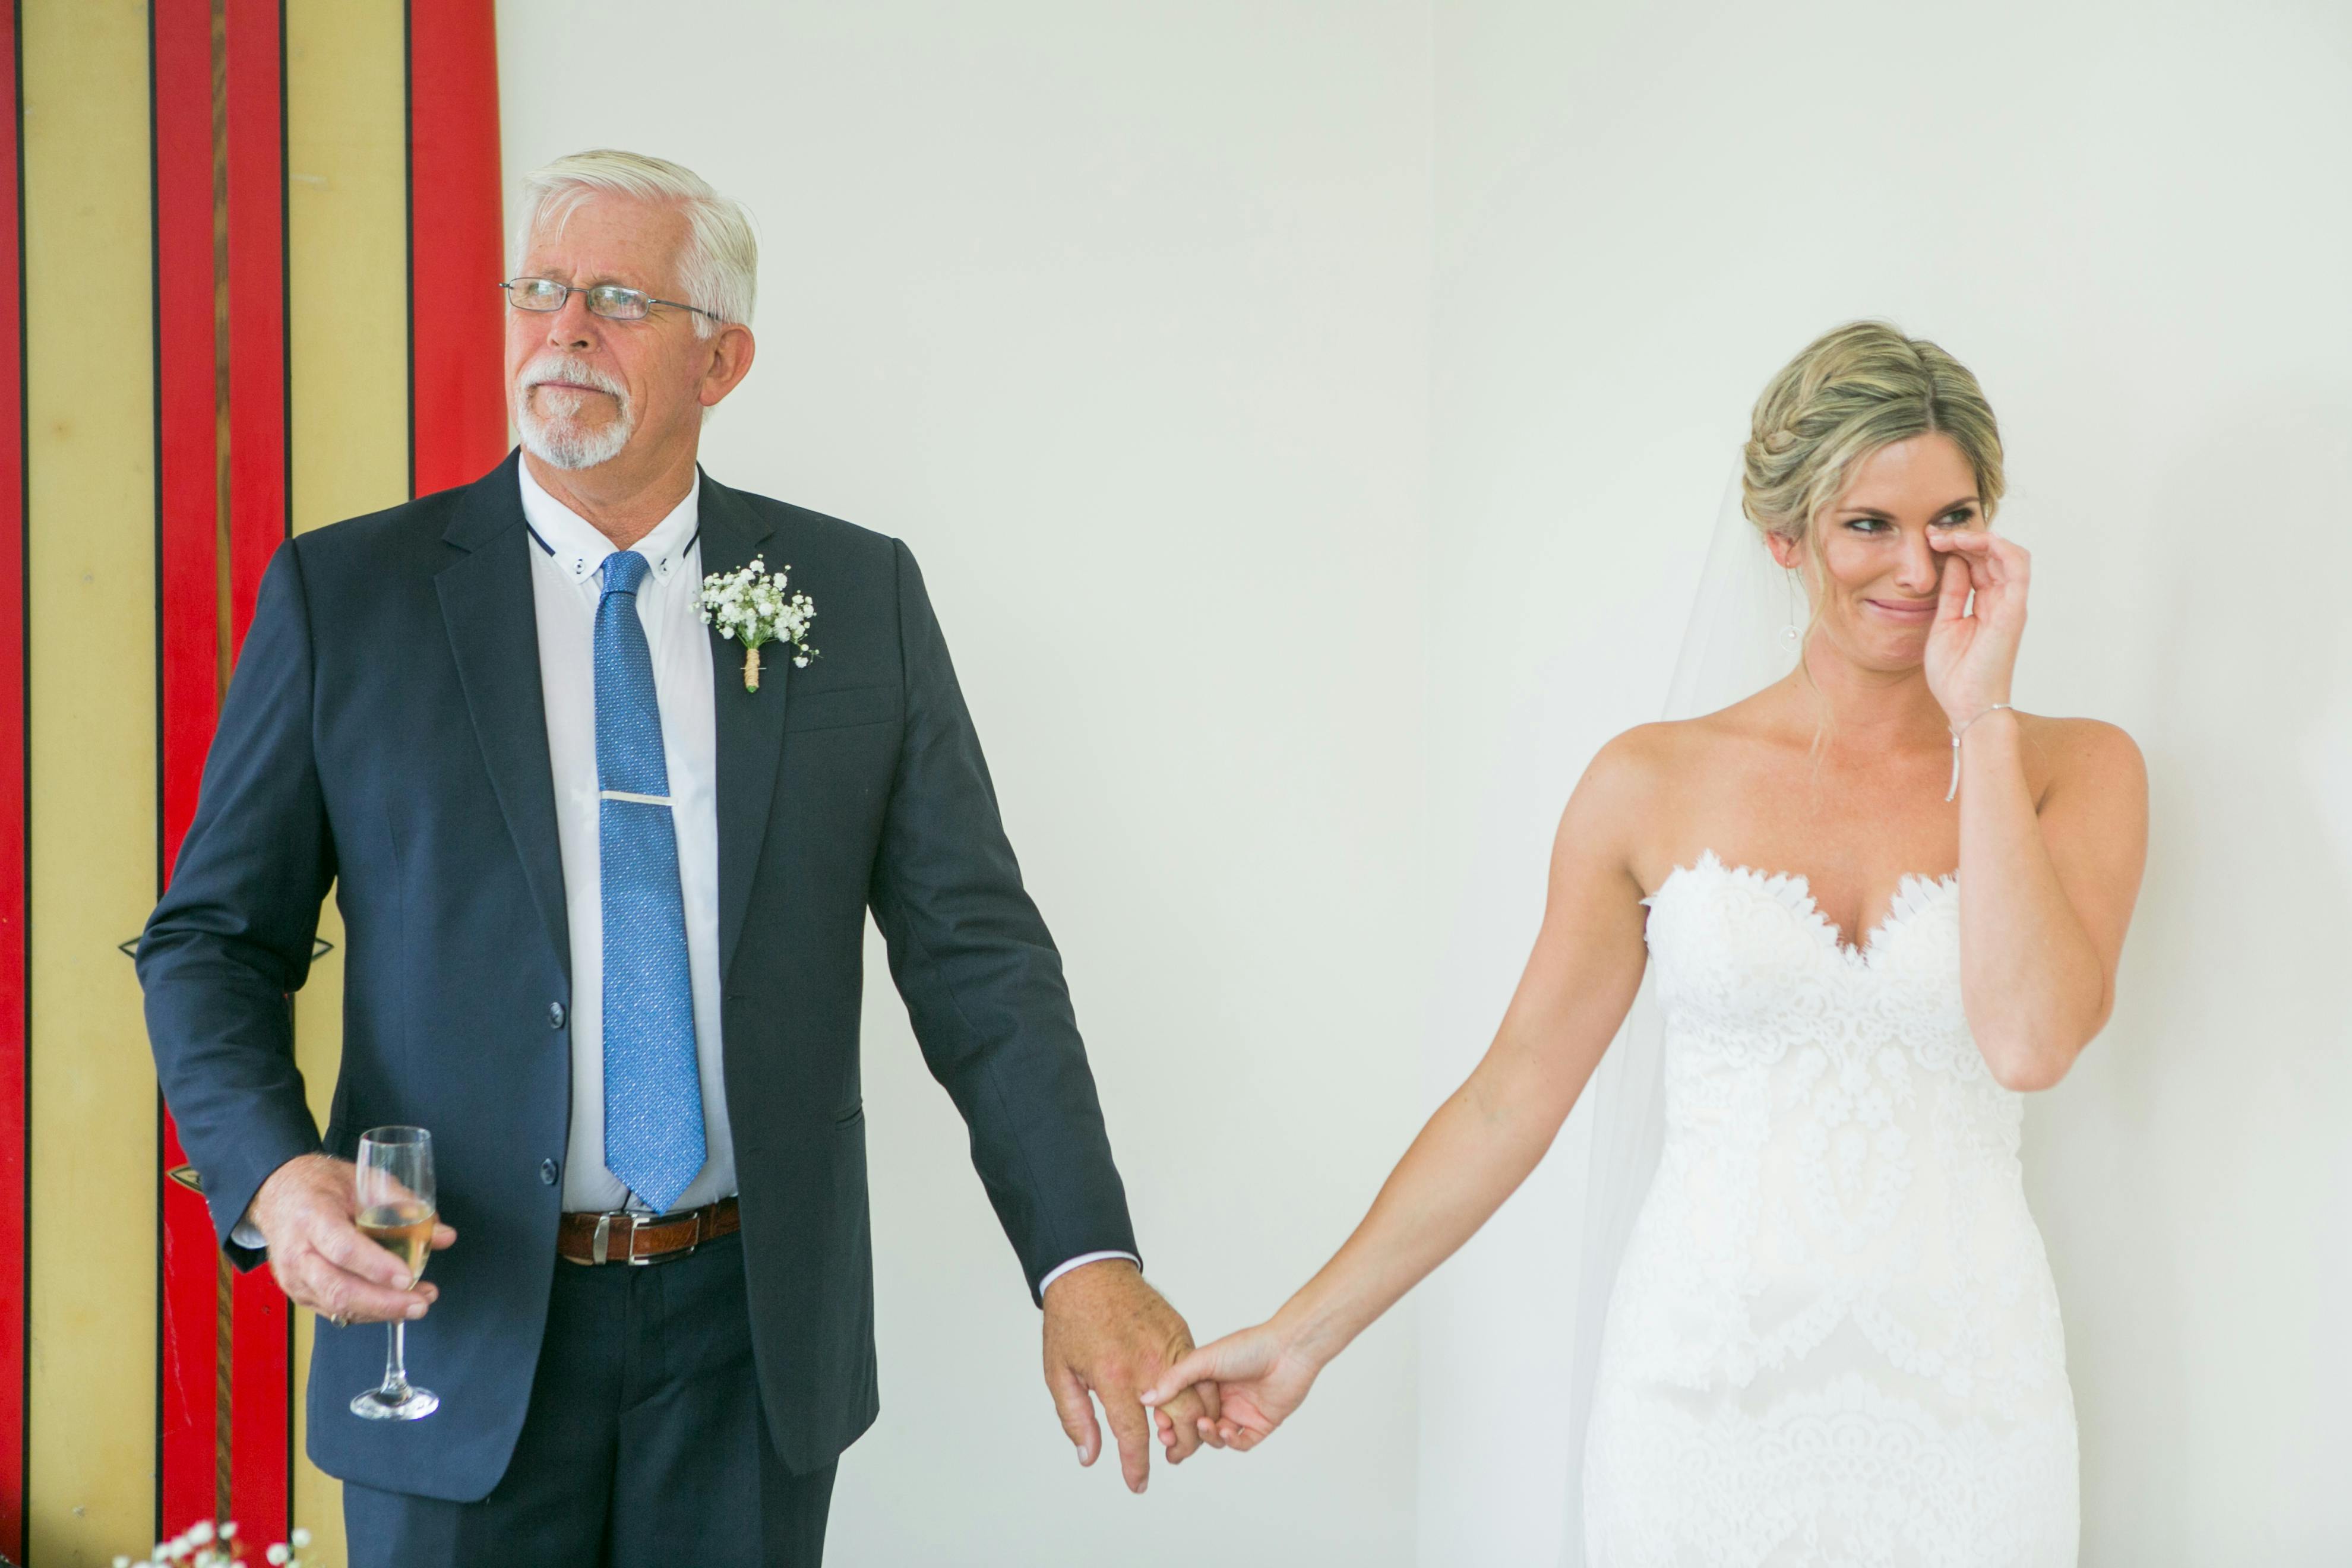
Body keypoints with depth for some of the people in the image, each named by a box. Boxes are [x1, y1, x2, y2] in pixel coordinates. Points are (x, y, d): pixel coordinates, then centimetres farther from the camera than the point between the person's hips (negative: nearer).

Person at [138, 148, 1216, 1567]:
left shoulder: (861, 597, 1)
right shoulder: (345, 595, -1)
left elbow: (974, 942, -2)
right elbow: (214, 939, 1)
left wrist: (1086, 1260, -13)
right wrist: (274, 1174, -18)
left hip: (755, 1334, 1)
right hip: (458, 1328, -1)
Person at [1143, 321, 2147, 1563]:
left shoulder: (2074, 770, 1)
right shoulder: (1654, 784, 1)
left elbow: (2032, 1041, -17)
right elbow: (1513, 1091, 5)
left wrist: (1982, 714, -12)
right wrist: (1306, 1333, 5)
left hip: (1961, 1402, 0)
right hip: (1698, 1391, 0)